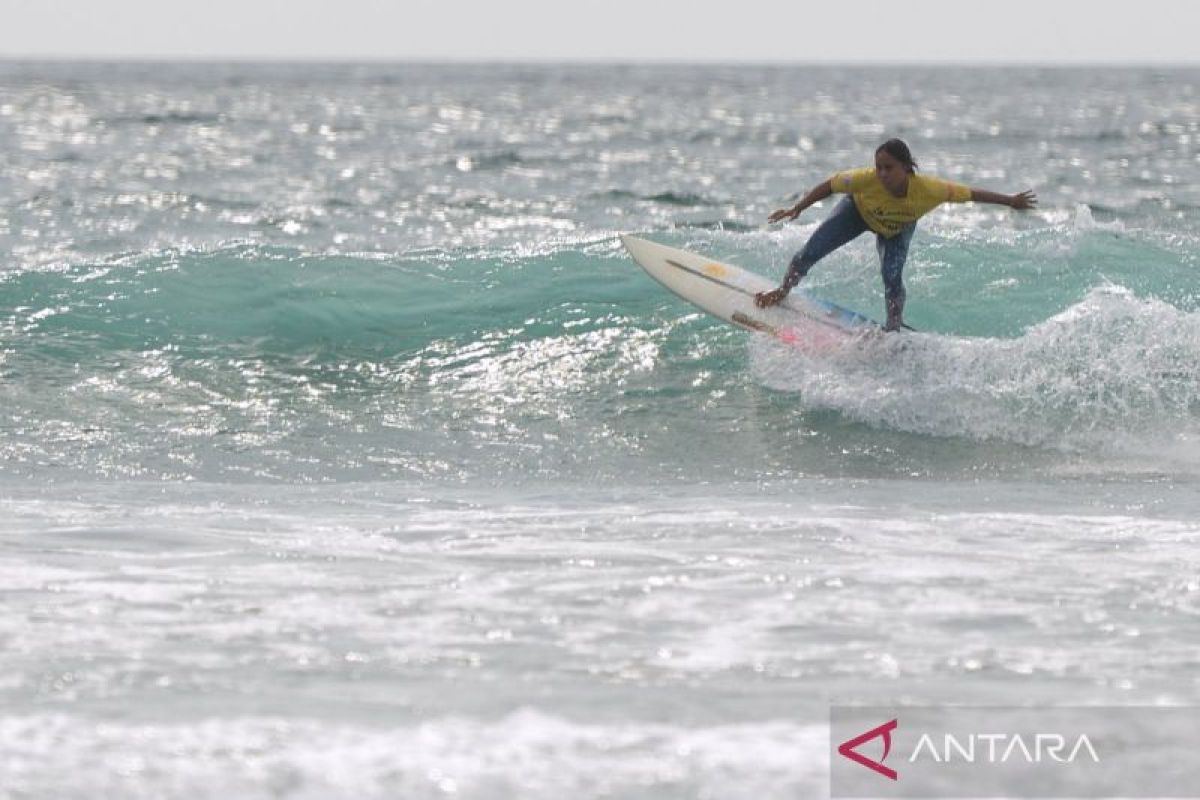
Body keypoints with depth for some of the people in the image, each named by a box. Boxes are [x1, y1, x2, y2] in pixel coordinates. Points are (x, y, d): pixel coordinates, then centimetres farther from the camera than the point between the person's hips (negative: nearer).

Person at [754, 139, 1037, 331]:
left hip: (897, 228, 0)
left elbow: (971, 194, -30)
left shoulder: (928, 190, -43)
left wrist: (1011, 201, -20)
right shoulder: (865, 180, -44)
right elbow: (829, 186, -27)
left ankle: (894, 327, 4)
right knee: (811, 251, -1)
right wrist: (796, 210, -23)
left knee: (892, 278, -19)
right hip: (858, 211, 0)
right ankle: (782, 291, 26)